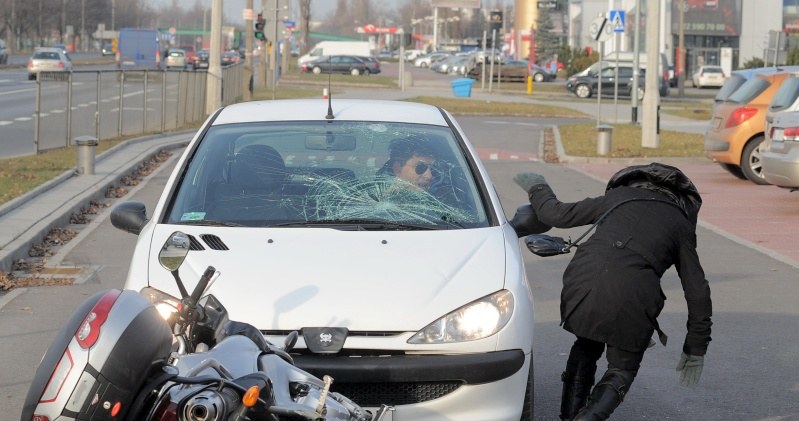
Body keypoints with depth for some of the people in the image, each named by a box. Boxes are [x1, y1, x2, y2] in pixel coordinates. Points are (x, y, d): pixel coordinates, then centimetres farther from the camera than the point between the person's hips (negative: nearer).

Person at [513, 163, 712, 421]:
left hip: (584, 278, 2)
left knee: (586, 347, 29)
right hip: (631, 292, -2)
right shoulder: (681, 224, 23)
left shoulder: (618, 196, 25)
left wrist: (537, 189, 44)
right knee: (622, 368, 17)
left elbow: (558, 214, 23)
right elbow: (698, 290, 21)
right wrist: (696, 348, 27)